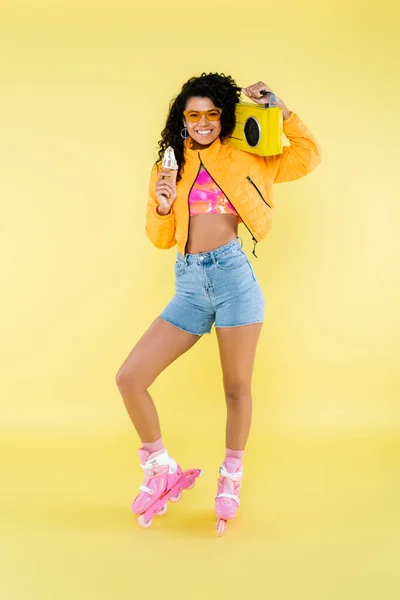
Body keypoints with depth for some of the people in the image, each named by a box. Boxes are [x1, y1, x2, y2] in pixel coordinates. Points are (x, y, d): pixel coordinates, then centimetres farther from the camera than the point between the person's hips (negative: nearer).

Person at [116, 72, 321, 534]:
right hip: (189, 285, 3)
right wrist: (163, 207, -7)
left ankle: (231, 478, 27)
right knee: (129, 378, -5)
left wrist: (278, 107, 8)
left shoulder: (242, 160, 10)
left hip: (233, 275, -2)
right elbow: (160, 238, 13)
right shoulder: (169, 166, 15)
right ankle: (161, 468, 16)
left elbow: (307, 157, 11)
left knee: (236, 387, 5)